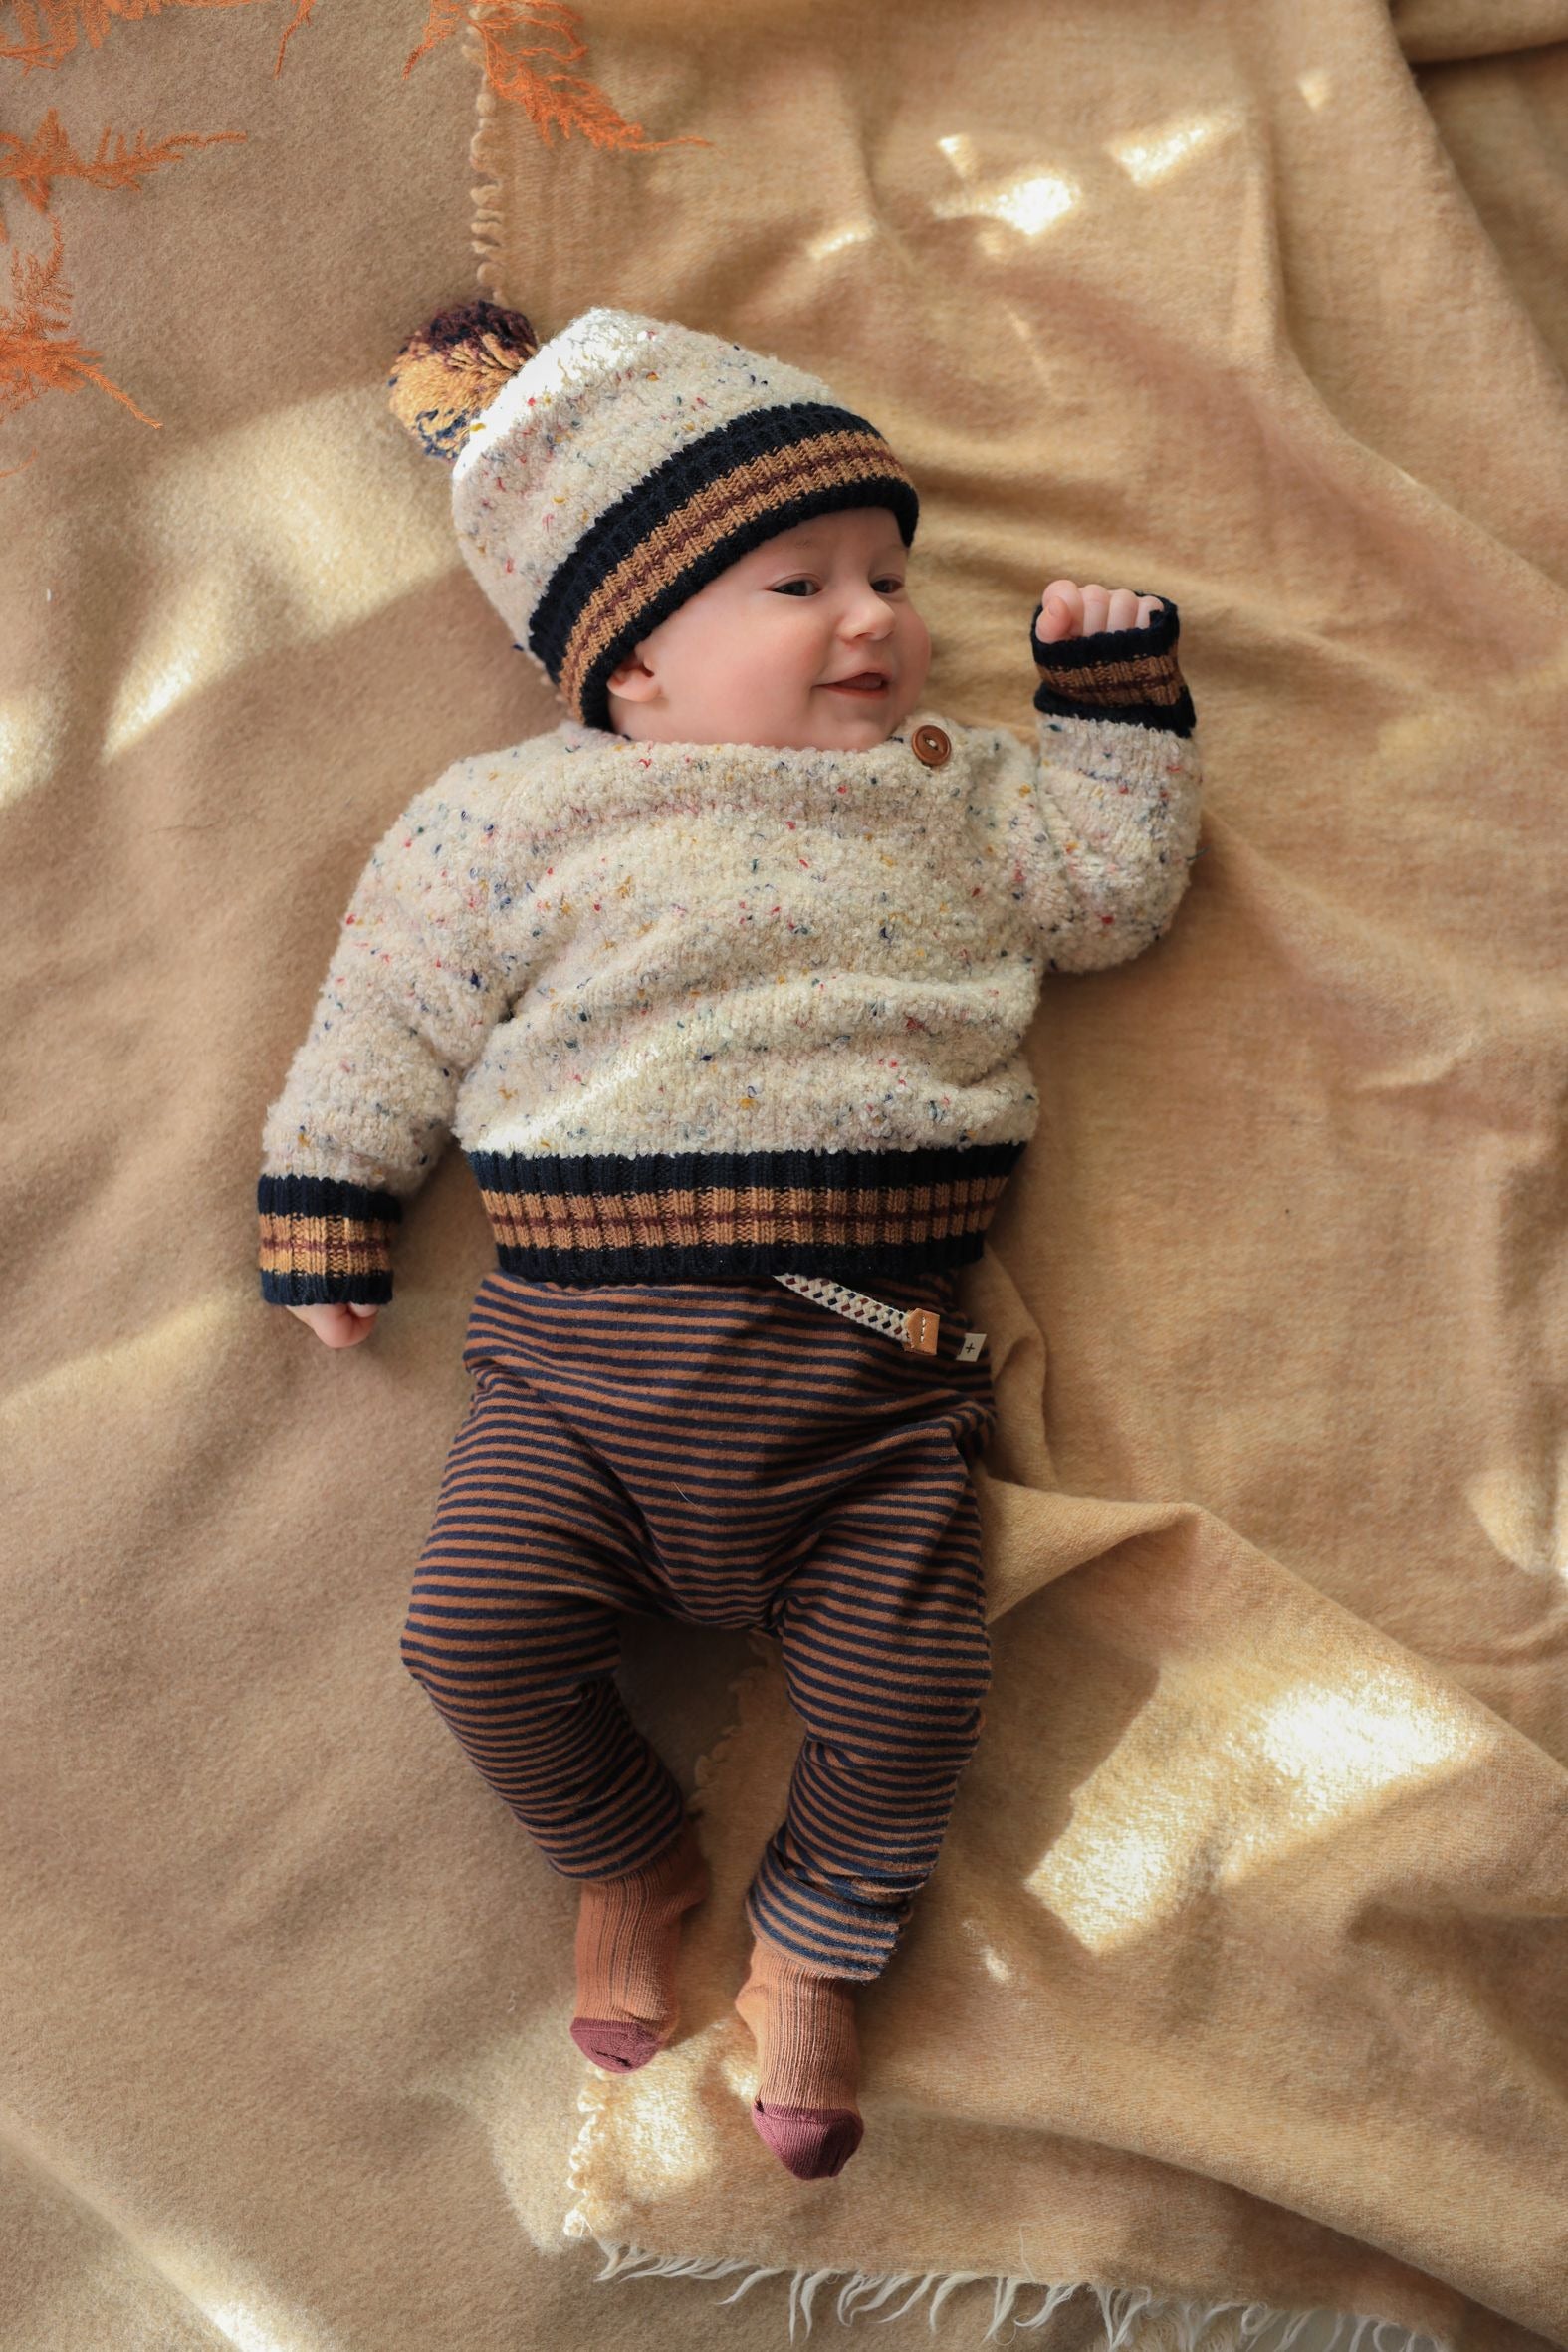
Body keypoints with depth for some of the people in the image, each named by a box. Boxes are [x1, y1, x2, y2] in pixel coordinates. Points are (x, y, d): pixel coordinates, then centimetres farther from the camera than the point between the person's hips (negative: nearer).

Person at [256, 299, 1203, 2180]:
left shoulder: (954, 791, 14)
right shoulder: (513, 816, 6)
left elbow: (1120, 883, 19)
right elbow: (389, 1019, 10)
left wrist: (1114, 687, 15)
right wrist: (324, 1214, 11)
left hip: (868, 1377, 1)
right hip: (580, 1357, -1)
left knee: (910, 1689, -7)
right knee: (478, 1626, -12)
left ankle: (809, 1951, 24)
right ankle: (628, 1860, 21)